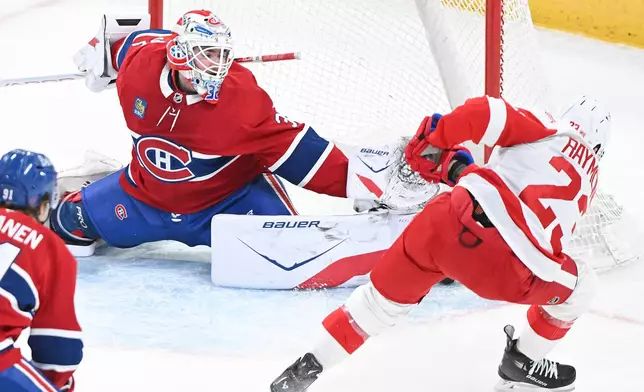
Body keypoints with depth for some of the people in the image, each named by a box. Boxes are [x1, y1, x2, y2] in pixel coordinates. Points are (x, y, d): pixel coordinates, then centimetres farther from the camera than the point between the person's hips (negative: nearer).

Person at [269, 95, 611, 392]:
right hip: (503, 268, -2)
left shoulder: (544, 128, 16)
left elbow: (485, 113, -3)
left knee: (383, 297, 25)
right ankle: (522, 364, 30)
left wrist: (432, 142, 12)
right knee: (580, 285, 25)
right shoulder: (588, 178, 21)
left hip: (446, 219, 2)